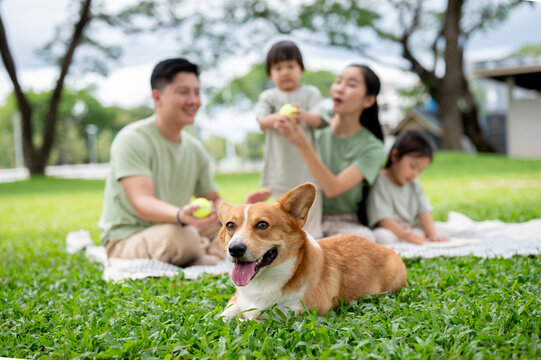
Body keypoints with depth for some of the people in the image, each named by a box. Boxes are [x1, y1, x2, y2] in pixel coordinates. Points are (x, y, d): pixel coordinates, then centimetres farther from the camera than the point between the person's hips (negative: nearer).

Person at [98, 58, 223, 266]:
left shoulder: (195, 149, 7)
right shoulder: (133, 140, -16)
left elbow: (214, 201, 16)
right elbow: (142, 203, -28)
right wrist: (181, 216, -49)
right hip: (125, 241, -7)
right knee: (181, 235, -37)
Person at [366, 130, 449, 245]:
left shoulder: (413, 183, 12)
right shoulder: (380, 182, -12)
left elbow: (424, 211, 4)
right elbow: (383, 218, -20)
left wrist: (433, 235, -12)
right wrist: (408, 236, -28)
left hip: (412, 230, 7)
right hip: (390, 230, -7)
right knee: (382, 236, -40)